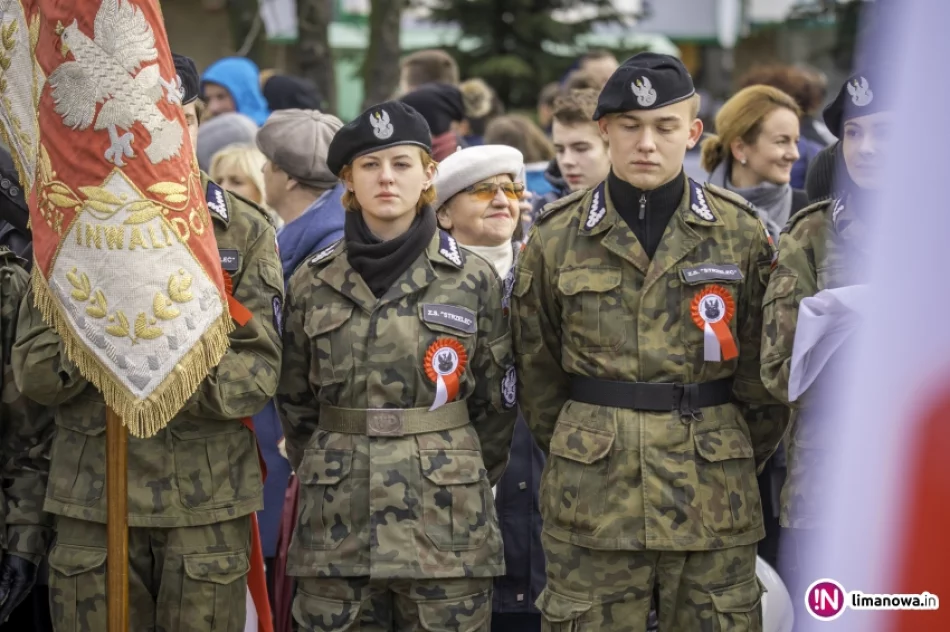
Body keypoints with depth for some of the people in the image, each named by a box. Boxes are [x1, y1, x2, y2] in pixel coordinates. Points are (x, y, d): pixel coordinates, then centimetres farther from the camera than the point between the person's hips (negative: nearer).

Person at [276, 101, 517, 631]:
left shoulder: (474, 280, 1)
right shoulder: (312, 284, 5)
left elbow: (496, 402, 7)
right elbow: (295, 400, 14)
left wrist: (463, 483, 11)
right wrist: (323, 476, 13)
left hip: (445, 522, -1)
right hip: (336, 523, 1)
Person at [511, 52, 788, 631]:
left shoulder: (742, 234, 2)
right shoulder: (557, 238, 2)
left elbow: (763, 369, 8)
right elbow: (537, 371, 11)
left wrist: (736, 463, 11)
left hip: (714, 501, 0)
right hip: (593, 499, 0)